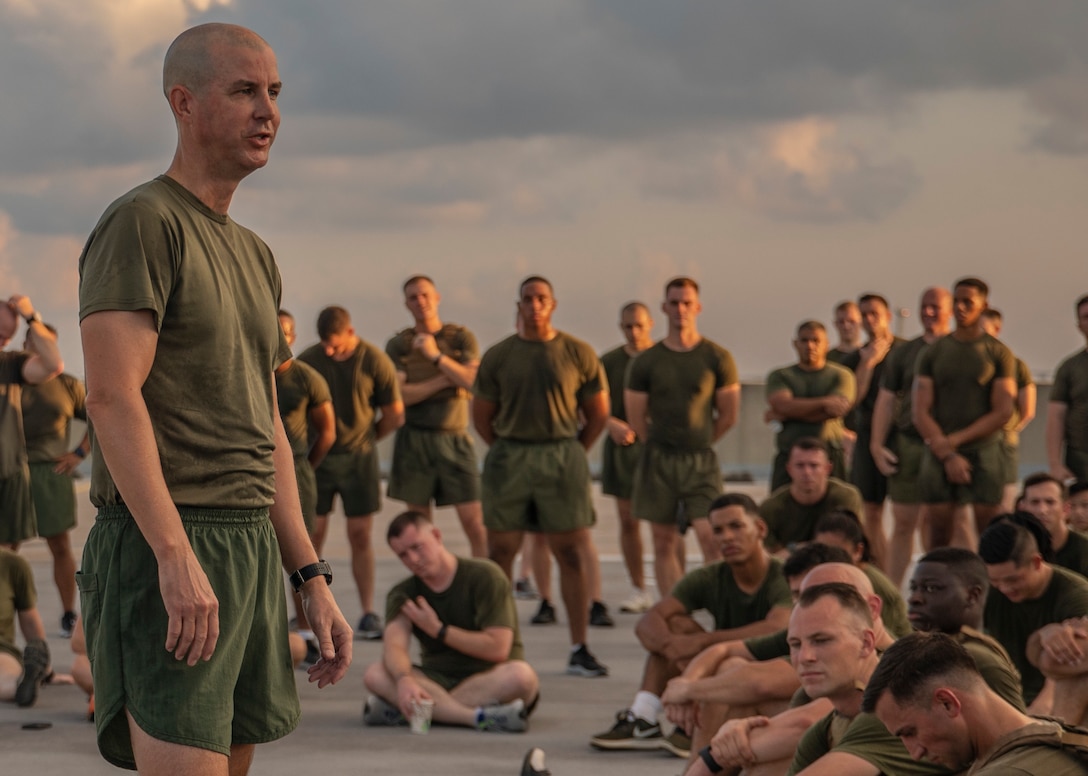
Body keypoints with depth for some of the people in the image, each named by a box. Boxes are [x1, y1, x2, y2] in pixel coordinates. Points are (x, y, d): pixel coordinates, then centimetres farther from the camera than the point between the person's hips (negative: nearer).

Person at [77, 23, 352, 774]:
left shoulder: (254, 255, 21)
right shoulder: (142, 222, -6)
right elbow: (113, 397, -17)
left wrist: (313, 578, 17)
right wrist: (178, 557, -25)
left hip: (253, 546, 9)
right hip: (162, 550, -9)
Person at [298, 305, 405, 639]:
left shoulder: (375, 362, -6)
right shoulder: (307, 360, -4)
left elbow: (394, 415, 3)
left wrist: (363, 440, 10)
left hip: (358, 457, -1)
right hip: (316, 457, 1)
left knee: (360, 536, 0)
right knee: (313, 534, -2)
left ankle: (368, 612, 3)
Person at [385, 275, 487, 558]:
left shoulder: (461, 338, 6)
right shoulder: (398, 344, 6)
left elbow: (476, 384, -7)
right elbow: (397, 394, -6)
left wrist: (436, 356, -14)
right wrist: (444, 380, -10)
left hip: (454, 439, -1)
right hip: (415, 439, 1)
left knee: (474, 521, -9)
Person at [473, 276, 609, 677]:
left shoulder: (578, 354, 3)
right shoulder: (498, 356, 5)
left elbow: (598, 413, 9)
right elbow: (482, 416, 11)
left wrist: (568, 452, 9)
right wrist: (509, 451, 8)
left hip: (563, 458, -1)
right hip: (508, 459, 1)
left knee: (572, 553, -2)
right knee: (500, 551, 3)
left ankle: (579, 650, 2)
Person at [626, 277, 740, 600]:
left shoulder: (717, 358, 1)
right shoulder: (646, 362, 3)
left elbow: (729, 416, 7)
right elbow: (636, 419, 8)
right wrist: (665, 444, 13)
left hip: (702, 460, -2)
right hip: (658, 461, 2)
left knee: (711, 537, -14)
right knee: (664, 544, 4)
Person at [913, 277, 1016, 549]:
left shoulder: (999, 354, 5)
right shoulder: (932, 353, 10)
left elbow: (1003, 412, -2)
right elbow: (919, 412, 3)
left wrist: (956, 439, -8)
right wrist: (946, 454, -9)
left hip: (983, 452, -2)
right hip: (939, 455, 2)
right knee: (939, 535, -2)